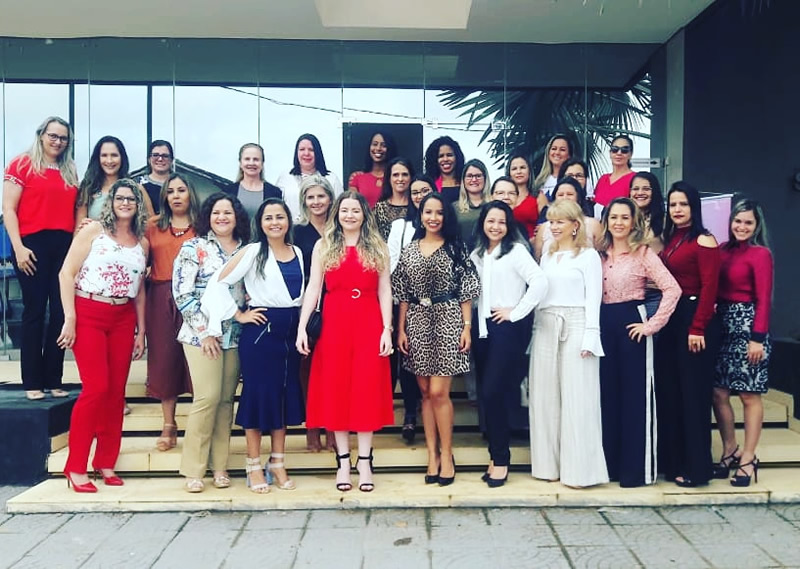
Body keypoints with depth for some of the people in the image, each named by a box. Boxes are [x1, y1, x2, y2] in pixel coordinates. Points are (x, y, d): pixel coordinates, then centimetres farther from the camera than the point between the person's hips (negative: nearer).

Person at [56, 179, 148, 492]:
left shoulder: (142, 243, 11)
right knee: (96, 388, -10)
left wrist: (141, 331, 11)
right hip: (89, 315, -4)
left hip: (123, 319, 5)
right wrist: (70, 319, -12)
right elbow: (66, 274, -6)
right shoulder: (93, 230, -1)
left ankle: (106, 464, 17)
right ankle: (76, 468, 2)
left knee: (116, 392, 5)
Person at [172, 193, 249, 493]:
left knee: (226, 399, 6)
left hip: (236, 335, 4)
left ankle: (220, 466, 16)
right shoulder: (194, 247, -2)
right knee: (208, 397, -9)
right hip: (203, 334, -4)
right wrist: (204, 331, -11)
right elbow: (182, 293, -7)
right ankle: (193, 470, 4)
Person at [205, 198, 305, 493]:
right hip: (260, 331, -5)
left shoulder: (298, 253, 10)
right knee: (258, 394, 1)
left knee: (285, 395, 9)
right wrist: (239, 314, -9)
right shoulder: (252, 251, -5)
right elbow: (218, 283, -10)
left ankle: (278, 463, 21)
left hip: (291, 332, 5)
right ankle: (254, 466, 13)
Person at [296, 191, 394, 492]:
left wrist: (387, 329, -4)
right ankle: (343, 460, 13)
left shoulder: (377, 247, 8)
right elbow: (313, 288, 2)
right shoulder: (323, 246, 8)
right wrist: (302, 326, -7)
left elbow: (384, 290, 4)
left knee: (367, 390, 1)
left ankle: (364, 460, 10)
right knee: (335, 390, 3)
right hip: (334, 324, 1)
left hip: (369, 325, 0)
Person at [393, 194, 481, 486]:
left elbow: (466, 292, 0)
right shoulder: (409, 250, 10)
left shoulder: (456, 248, 2)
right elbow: (403, 294, 10)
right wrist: (400, 329, 5)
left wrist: (467, 327, -7)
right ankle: (432, 454, 15)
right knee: (425, 391, 6)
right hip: (417, 322, 3)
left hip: (448, 321, -3)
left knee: (439, 391, -7)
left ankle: (446, 454, 8)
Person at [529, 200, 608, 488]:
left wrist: (590, 336, -11)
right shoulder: (547, 255, 17)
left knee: (576, 397, -3)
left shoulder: (589, 255, 1)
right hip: (546, 327, 5)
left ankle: (579, 468, 2)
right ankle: (549, 463, 13)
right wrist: (536, 328, 9)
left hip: (576, 326, -5)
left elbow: (593, 298, -4)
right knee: (545, 396, 5)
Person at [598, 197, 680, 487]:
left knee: (636, 394, 0)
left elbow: (672, 289, -16)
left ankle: (637, 469, 9)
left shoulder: (643, 253, -7)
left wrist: (652, 324, -16)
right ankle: (611, 463, 22)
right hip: (604, 325, 6)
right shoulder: (601, 254, 10)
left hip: (632, 324, -6)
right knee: (607, 393, 10)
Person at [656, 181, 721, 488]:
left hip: (693, 319, -7)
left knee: (693, 393, -1)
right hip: (669, 319, 8)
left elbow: (709, 287, -14)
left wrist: (697, 328, -19)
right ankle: (672, 461, 22)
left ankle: (696, 467, 10)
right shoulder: (669, 240, 14)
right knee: (668, 390, 11)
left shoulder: (703, 240, -8)